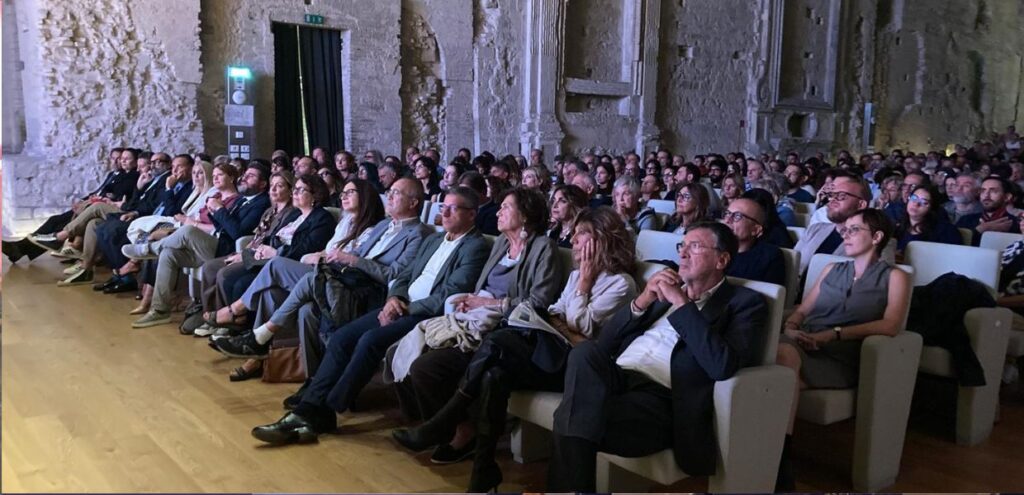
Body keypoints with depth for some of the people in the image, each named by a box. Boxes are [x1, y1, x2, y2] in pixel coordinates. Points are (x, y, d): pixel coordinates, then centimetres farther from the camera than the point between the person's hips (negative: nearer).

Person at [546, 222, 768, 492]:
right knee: (586, 351, -31)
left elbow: (723, 366, -13)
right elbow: (605, 342, 19)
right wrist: (641, 302, 3)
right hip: (615, 377, 6)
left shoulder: (744, 302, 9)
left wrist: (682, 304, -9)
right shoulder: (667, 287, 25)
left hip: (660, 398, -6)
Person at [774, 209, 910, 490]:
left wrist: (833, 334, -15)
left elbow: (890, 326, -5)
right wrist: (791, 326, -3)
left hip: (839, 358, -4)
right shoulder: (831, 269, 28)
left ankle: (777, 456, -34)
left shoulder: (894, 277, 12)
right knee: (784, 350, -36)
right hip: (801, 346, 4)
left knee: (784, 358, -36)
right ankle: (778, 456, -39)